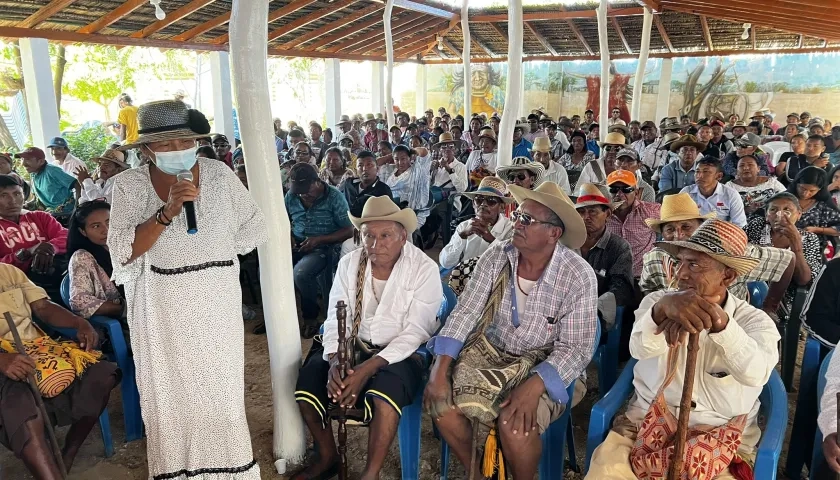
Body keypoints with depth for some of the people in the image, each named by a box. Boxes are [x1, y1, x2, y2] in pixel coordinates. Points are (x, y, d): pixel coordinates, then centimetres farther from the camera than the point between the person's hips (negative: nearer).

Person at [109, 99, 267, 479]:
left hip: (216, 299, 1)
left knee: (221, 385, 9)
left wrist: (210, 251, 4)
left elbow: (255, 228, 4)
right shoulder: (129, 184, -6)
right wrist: (167, 212, -28)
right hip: (162, 305, 0)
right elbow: (122, 252, -16)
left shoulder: (218, 174, -3)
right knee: (172, 390, 9)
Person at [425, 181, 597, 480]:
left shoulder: (578, 276, -18)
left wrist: (533, 386, -31)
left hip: (542, 367, -3)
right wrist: (440, 369, -18)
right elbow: (465, 312, -7)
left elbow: (575, 347, -16)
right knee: (440, 402, -16)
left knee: (514, 425, -29)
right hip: (488, 352, 4)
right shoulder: (496, 256, -8)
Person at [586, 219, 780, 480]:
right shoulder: (657, 300, -1)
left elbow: (756, 373, -26)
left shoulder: (755, 321, -3)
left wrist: (719, 321, -42)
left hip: (721, 437, 1)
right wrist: (663, 309, -44)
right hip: (647, 422, 0)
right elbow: (641, 348, -23)